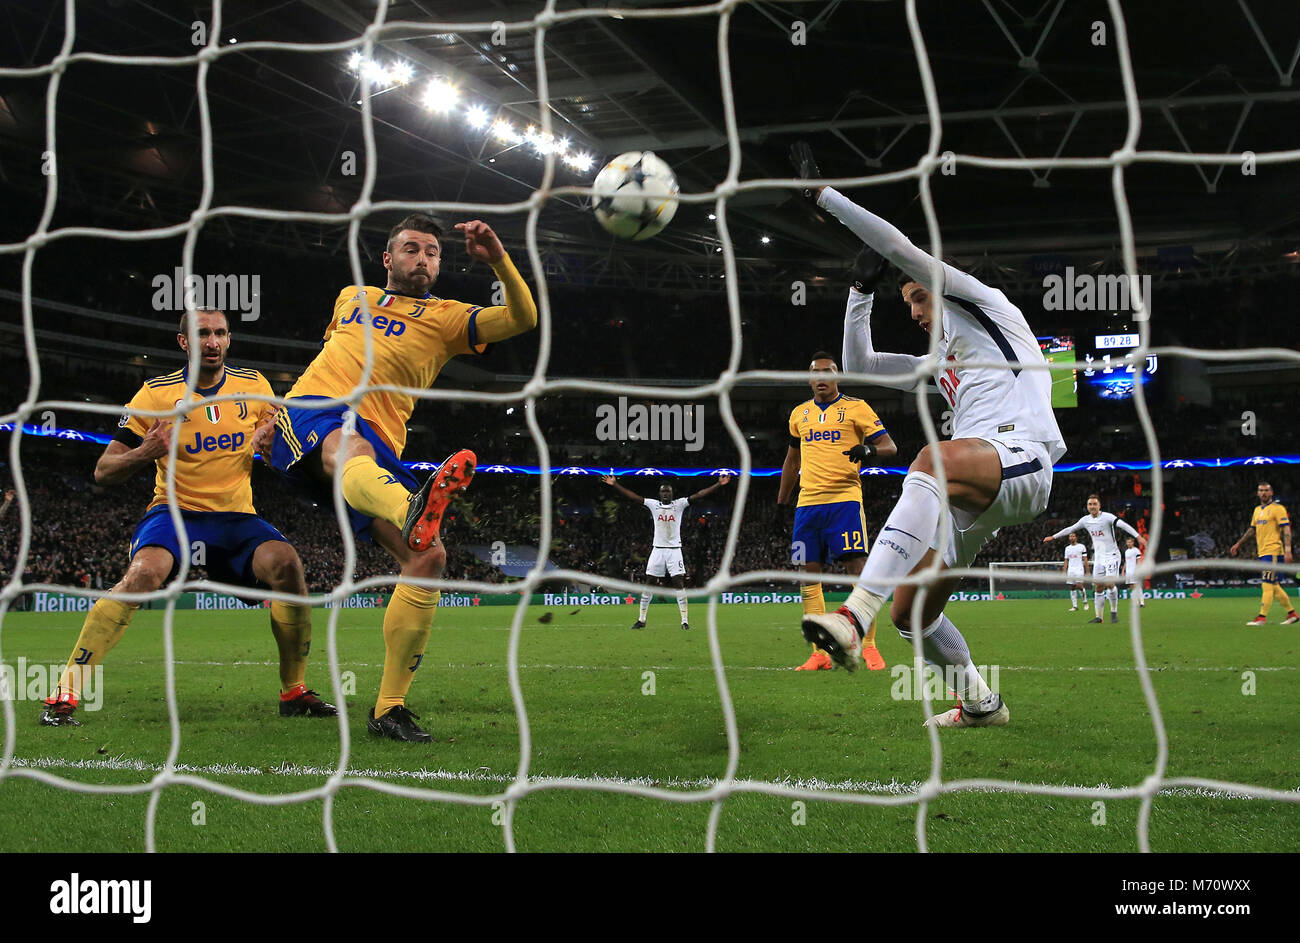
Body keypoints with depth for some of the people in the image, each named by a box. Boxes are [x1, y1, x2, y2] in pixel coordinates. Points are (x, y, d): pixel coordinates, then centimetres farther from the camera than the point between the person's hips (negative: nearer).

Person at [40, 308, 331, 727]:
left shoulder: (254, 385, 5)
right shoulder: (156, 393, -4)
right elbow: (103, 472, -3)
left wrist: (271, 442, -8)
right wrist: (143, 454, -25)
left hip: (236, 516, 3)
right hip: (175, 509, -3)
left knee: (287, 564, -25)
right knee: (144, 572, -33)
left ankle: (294, 692, -8)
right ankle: (64, 693, -25)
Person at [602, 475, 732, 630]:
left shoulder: (679, 504, 1)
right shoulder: (653, 505, 5)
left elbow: (699, 494, -6)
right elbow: (633, 496, 2)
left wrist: (719, 484, -13)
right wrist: (615, 485, -4)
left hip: (674, 549, -1)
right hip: (658, 549, 2)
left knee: (679, 582, -7)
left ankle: (684, 621, -4)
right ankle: (641, 620, 11)